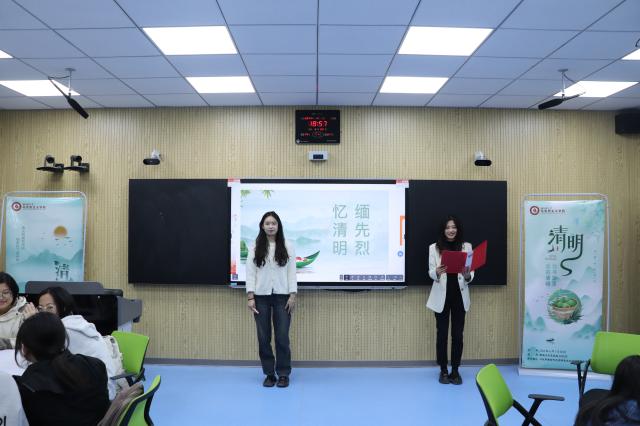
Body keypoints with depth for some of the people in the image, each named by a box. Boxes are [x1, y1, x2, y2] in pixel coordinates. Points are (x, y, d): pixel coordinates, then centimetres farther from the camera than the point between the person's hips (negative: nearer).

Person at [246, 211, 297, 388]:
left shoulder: (287, 247, 2)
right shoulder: (255, 248, 3)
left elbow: (292, 272, 1)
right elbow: (250, 273, 1)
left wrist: (292, 295, -6)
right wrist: (250, 297, -6)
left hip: (282, 296, -1)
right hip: (261, 296, 1)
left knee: (282, 336, 0)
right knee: (263, 337, 4)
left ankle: (283, 374, 13)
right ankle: (269, 374, 17)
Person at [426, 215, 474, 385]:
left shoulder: (466, 247, 2)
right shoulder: (434, 248, 0)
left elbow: (471, 272, 1)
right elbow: (431, 273, -3)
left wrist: (467, 276, -22)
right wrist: (437, 272, -26)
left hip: (459, 295, 1)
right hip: (442, 296, -1)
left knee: (458, 334, 5)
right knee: (442, 334, 5)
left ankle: (455, 370, 19)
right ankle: (443, 370, 18)